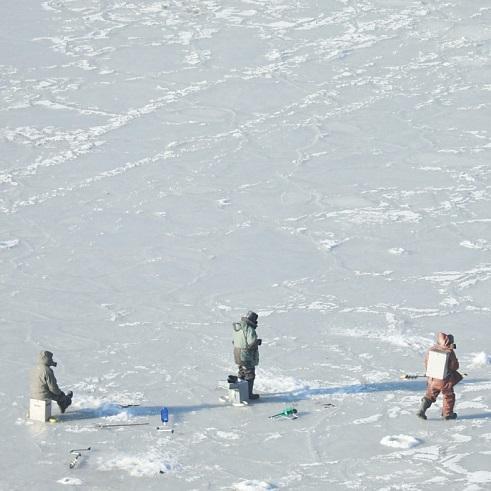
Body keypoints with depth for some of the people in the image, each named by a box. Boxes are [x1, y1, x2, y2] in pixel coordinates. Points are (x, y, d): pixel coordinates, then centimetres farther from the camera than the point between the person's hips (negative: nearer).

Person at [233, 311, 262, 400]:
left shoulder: (237, 328, 4)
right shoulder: (249, 329, -23)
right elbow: (251, 344, -27)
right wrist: (258, 342, -6)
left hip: (238, 355, 8)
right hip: (247, 356, -8)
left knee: (242, 374, 21)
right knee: (249, 375, 4)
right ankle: (249, 394, 9)